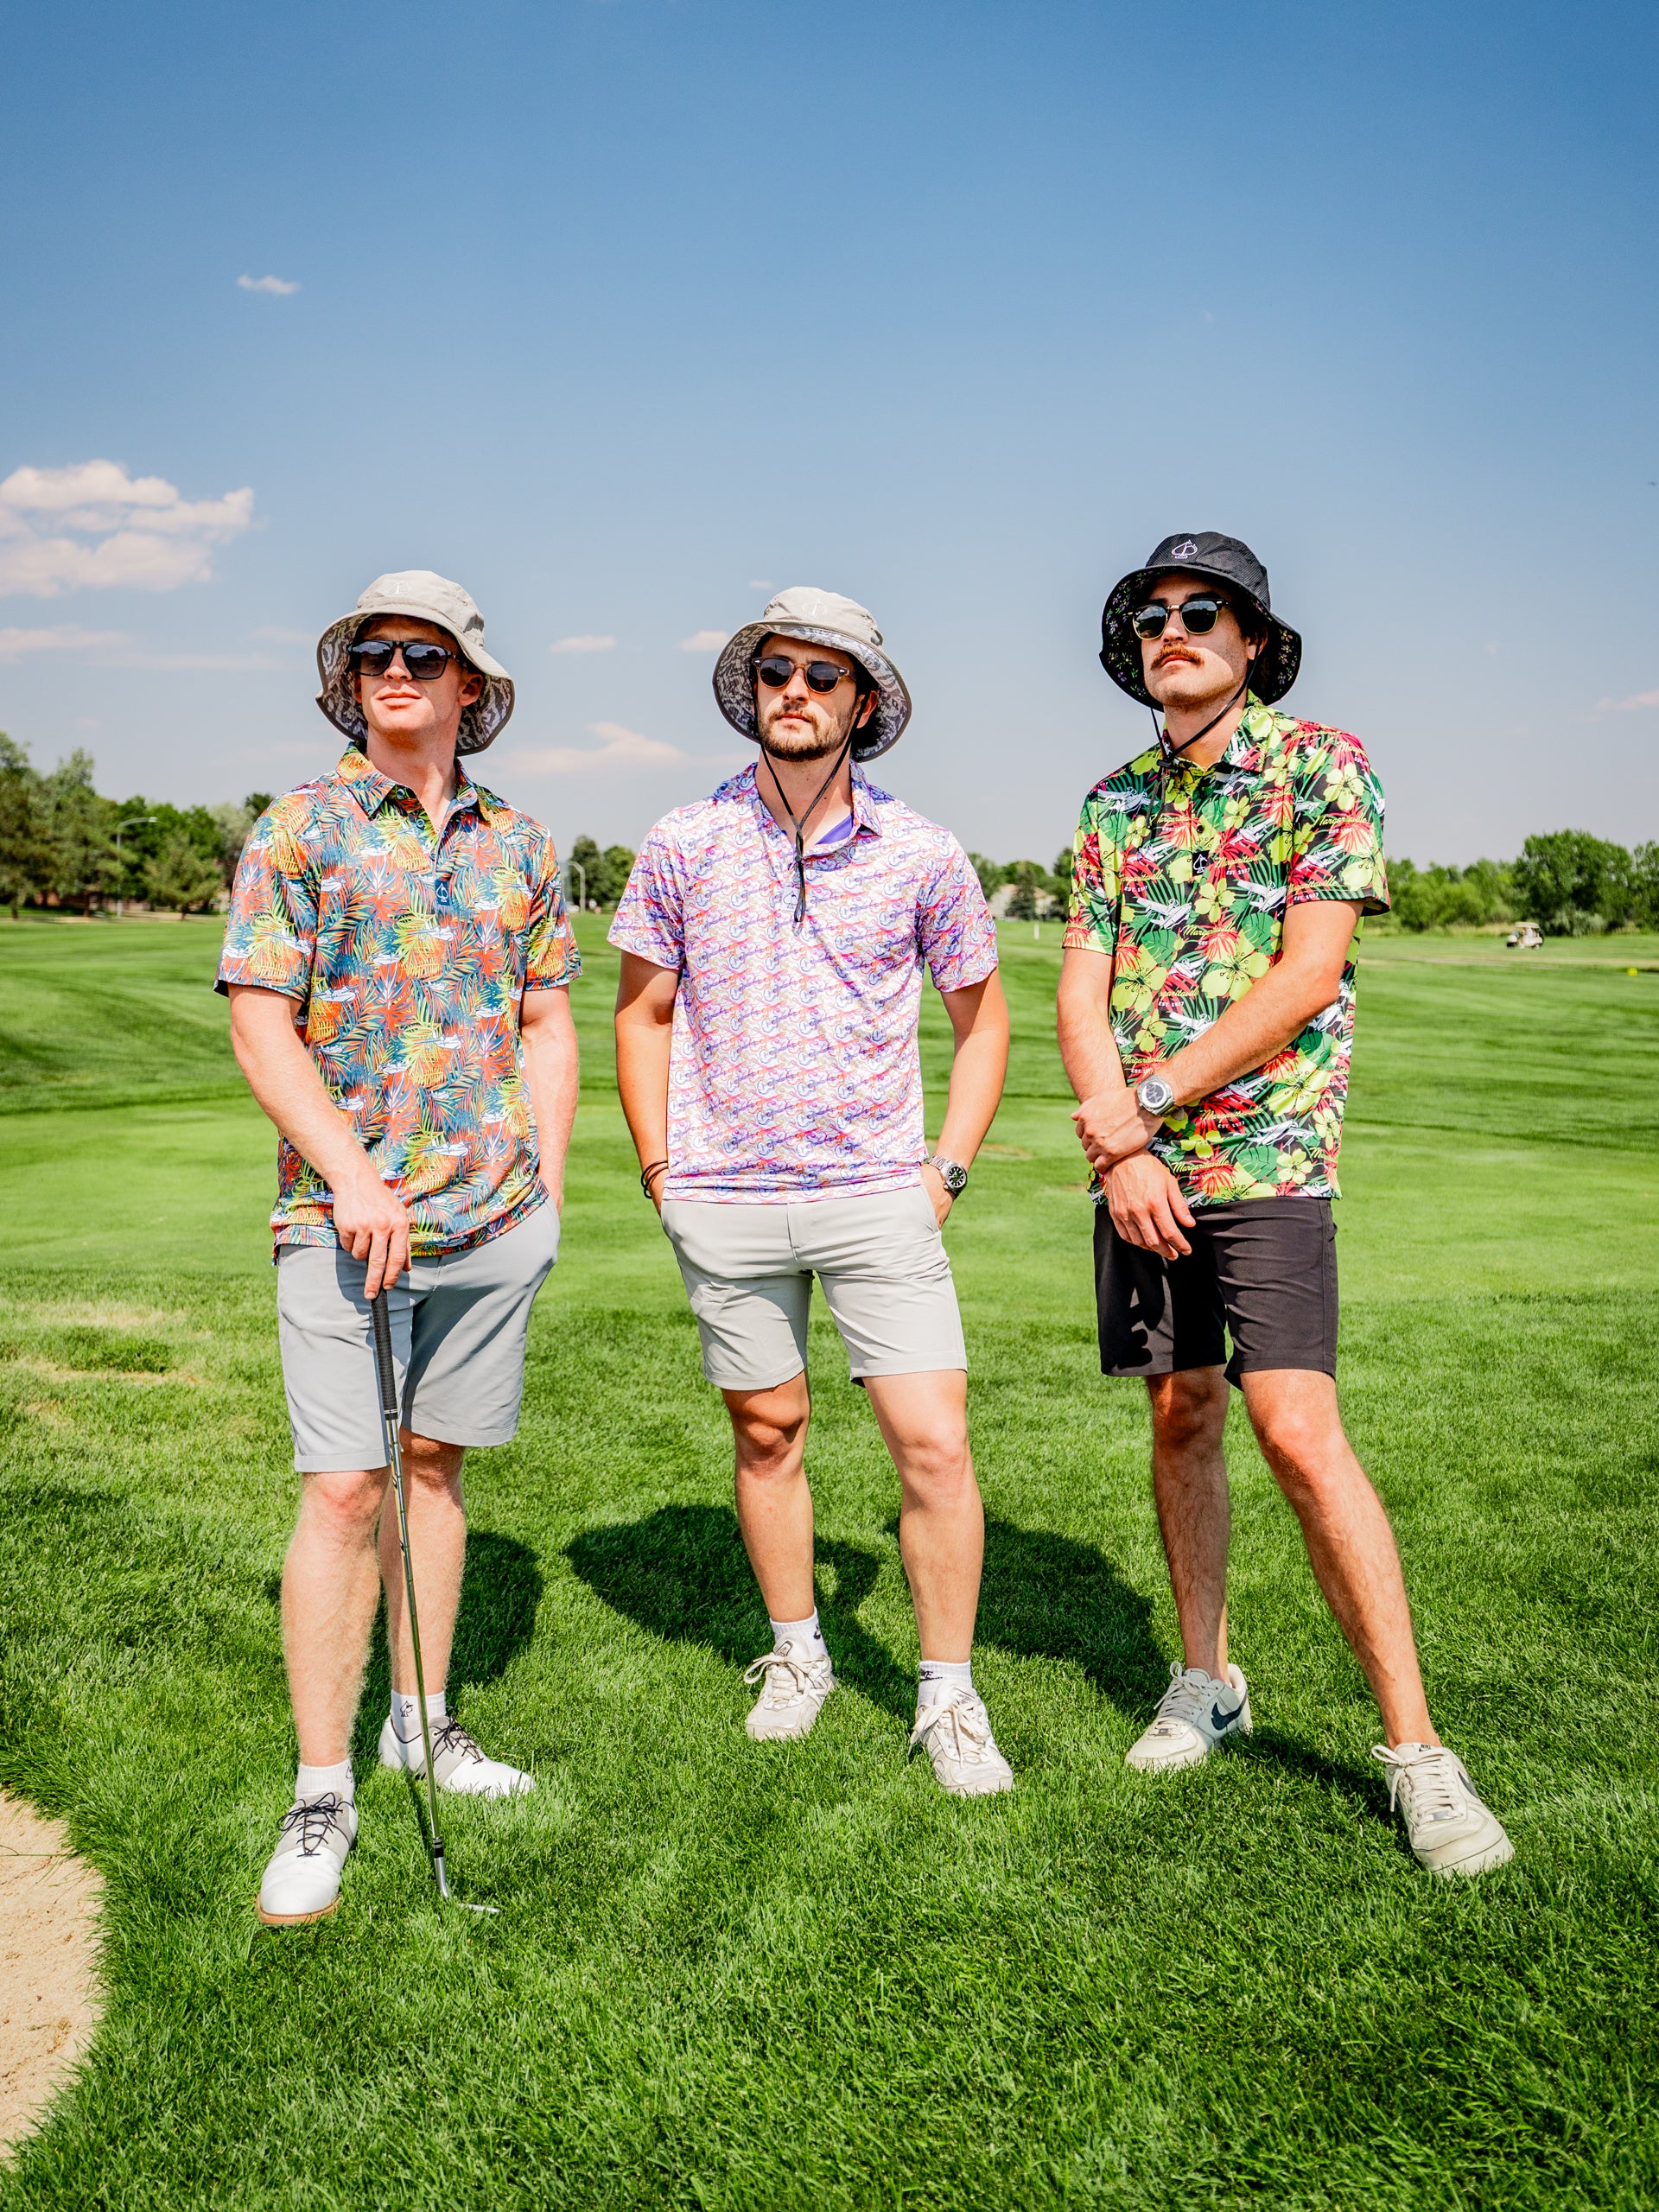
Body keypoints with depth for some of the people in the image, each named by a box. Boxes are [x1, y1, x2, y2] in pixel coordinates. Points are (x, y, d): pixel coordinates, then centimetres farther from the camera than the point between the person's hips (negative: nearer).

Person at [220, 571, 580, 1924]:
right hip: (343, 1208, -3)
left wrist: (549, 1186, 6)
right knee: (344, 1487, -5)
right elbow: (261, 1023, -6)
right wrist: (351, 1173, -17)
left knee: (436, 1463, 13)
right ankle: (323, 1790, 7)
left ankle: (423, 1721, 28)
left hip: (494, 1209, 4)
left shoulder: (520, 843, 10)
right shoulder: (297, 830, -1)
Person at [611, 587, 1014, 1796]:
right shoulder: (683, 846, 0)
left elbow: (983, 1017, 10)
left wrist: (946, 1170, 1)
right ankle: (798, 1655, 33)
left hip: (878, 1198, -1)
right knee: (766, 1431, 13)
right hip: (725, 1206, 1)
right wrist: (662, 1171, 3)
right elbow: (642, 1014, 10)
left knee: (935, 1443, -5)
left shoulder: (923, 856, -1)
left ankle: (949, 1698, 12)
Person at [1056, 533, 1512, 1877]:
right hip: (1134, 1163, 5)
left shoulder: (1323, 766, -3)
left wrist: (1141, 1106, -13)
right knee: (1181, 1416, 11)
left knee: (1300, 1431, -13)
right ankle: (1207, 1680, 26)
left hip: (1264, 1157, -5)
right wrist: (1119, 1144, -10)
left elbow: (1307, 978, -13)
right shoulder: (1115, 802, 12)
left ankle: (1417, 1751, -3)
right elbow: (1082, 989, 6)